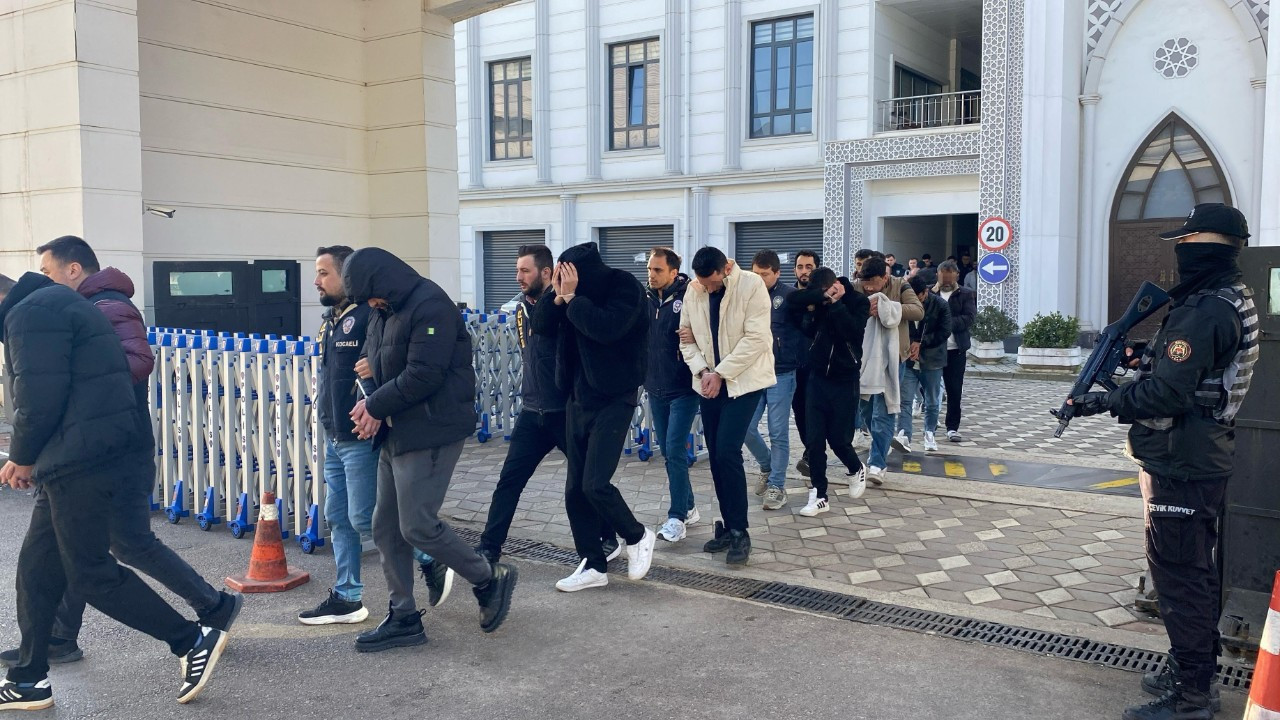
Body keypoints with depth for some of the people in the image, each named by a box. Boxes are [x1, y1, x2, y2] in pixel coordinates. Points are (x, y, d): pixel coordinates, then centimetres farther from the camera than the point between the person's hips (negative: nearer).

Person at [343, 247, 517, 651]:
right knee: (386, 529, 10)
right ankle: (403, 618, 21)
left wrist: (376, 406, -11)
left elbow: (423, 376, -23)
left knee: (417, 526, -11)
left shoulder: (430, 307, -16)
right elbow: (370, 361, 17)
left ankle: (490, 581, 10)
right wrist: (370, 403, -4)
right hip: (396, 433, 10)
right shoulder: (385, 311, 14)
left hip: (431, 433, -10)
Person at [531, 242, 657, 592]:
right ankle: (594, 566, 18)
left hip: (613, 399, -7)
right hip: (578, 398, 7)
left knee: (595, 484, -13)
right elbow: (541, 326, 2)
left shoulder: (624, 287, -14)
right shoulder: (574, 290, 3)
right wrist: (558, 296, -14)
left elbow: (606, 328, -29)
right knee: (575, 489, 7)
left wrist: (571, 296, -22)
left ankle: (638, 537, 13)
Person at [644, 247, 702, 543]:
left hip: (683, 388, -6)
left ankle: (677, 517, -3)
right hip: (656, 388, 6)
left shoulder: (688, 297, -11)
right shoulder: (647, 301, 7)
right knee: (667, 451, 12)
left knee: (675, 451, -10)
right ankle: (688, 507, 25)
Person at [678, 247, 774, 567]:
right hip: (709, 382, 5)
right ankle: (728, 527, 20)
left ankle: (739, 532, -3)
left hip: (744, 380, -5)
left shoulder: (751, 285, -14)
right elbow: (687, 339, 6)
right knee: (716, 455, 7)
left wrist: (720, 373, -17)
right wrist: (702, 370, -11)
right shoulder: (693, 291, 1)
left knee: (727, 451, -15)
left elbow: (756, 338, -18)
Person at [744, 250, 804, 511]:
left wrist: (797, 362, -17)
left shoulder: (790, 295, -6)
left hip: (782, 374, -4)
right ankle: (768, 467, 28)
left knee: (778, 433, 1)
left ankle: (777, 485, 12)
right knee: (746, 427, 4)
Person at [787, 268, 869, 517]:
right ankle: (819, 495, 9)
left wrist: (836, 303, -21)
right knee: (815, 439, 0)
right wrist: (821, 295, -23)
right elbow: (792, 299, -16)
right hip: (818, 377, 3)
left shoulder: (858, 302, -7)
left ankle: (856, 470, 33)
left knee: (839, 438, 1)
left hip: (845, 380, -3)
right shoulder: (818, 303, 1)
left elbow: (853, 331, -23)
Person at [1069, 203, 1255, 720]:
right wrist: (1149, 354, 7)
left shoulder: (1204, 311, -22)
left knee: (1179, 572, -3)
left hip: (1180, 464, -11)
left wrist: (1103, 401, -16)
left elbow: (1166, 392, -26)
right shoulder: (1232, 300, 11)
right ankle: (1195, 671, 32)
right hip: (1203, 457, 11)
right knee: (1193, 569, 19)